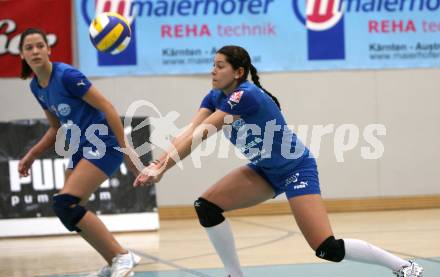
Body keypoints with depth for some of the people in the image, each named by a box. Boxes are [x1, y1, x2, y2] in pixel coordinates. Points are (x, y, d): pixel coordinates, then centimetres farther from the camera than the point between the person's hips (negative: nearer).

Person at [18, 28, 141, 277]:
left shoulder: (67, 75, -16)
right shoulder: (37, 87, 9)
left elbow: (107, 108, -17)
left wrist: (126, 150, -19)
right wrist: (32, 155, 14)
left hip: (103, 146, -9)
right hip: (81, 149, 9)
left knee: (65, 204, -20)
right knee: (71, 213, 4)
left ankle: (122, 256, -13)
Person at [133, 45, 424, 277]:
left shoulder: (247, 95, -29)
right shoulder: (215, 97, -3)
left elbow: (201, 135, -33)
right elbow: (189, 132, -14)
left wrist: (163, 168, -35)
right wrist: (157, 164, -29)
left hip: (296, 169, -8)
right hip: (264, 171, 8)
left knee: (328, 249, -17)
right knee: (207, 206, -9)